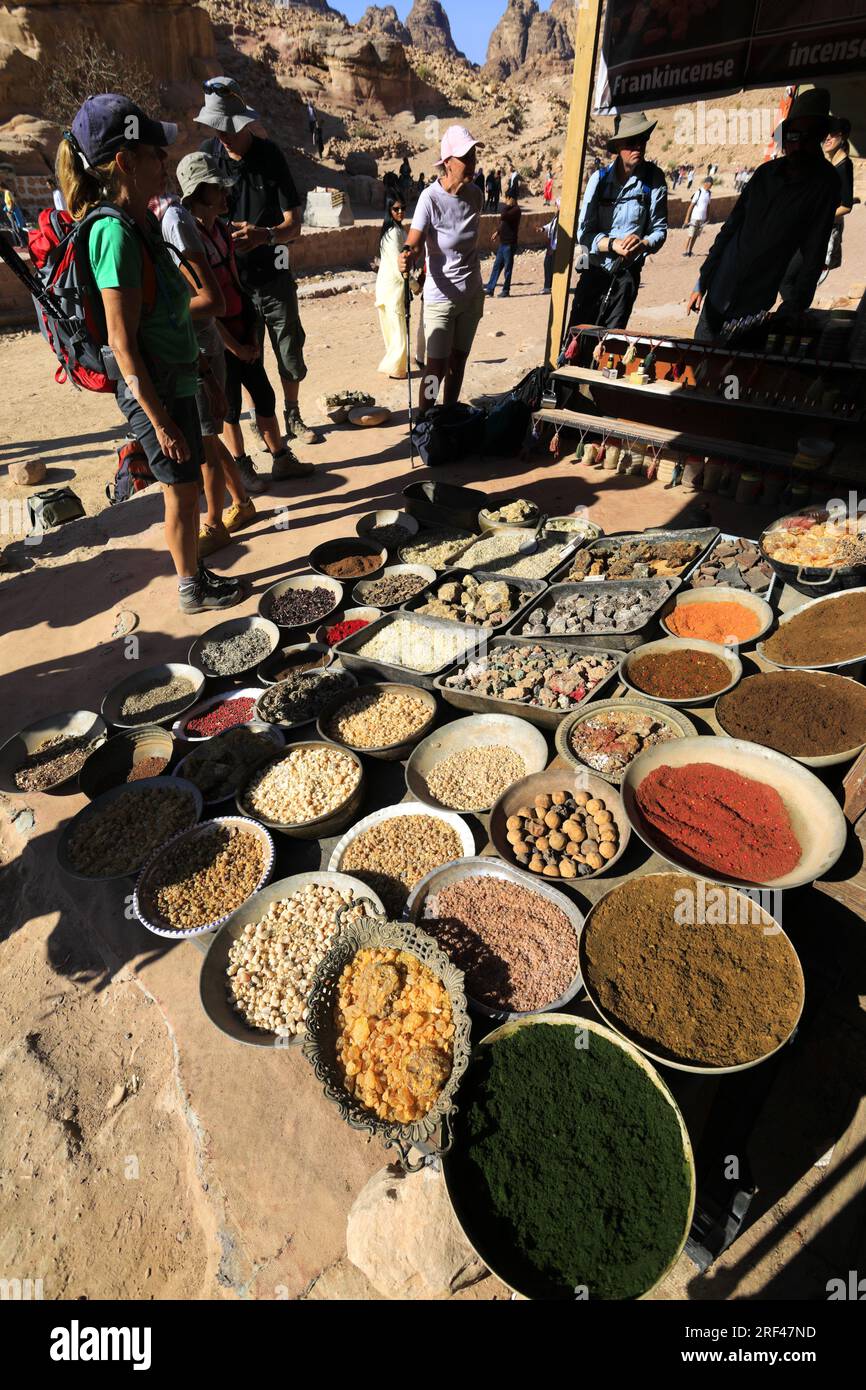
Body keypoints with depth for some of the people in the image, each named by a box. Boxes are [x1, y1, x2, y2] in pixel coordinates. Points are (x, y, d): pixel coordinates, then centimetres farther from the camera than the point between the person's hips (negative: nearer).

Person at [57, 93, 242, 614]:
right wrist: (159, 420, -22)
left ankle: (195, 572, 33)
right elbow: (122, 343, -22)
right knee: (183, 490, 2)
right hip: (153, 390, -9)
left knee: (186, 487, 17)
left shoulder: (142, 223, 9)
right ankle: (193, 590, 19)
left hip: (175, 380, 9)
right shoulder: (117, 233, -19)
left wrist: (197, 362, 24)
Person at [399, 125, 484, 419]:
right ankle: (422, 422, 8)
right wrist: (407, 256, -46)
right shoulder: (430, 198, -14)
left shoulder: (474, 194, 4)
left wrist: (477, 291, 21)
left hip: (471, 295, 6)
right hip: (441, 296, -6)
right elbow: (414, 243, -23)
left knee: (458, 361, 11)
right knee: (436, 368, -5)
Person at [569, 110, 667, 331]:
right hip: (594, 270, 1)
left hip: (627, 274, -1)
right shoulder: (600, 178, 1)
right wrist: (613, 244, -20)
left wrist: (643, 244, -22)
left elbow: (660, 229, 1)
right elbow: (584, 233, -2)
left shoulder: (654, 180, -1)